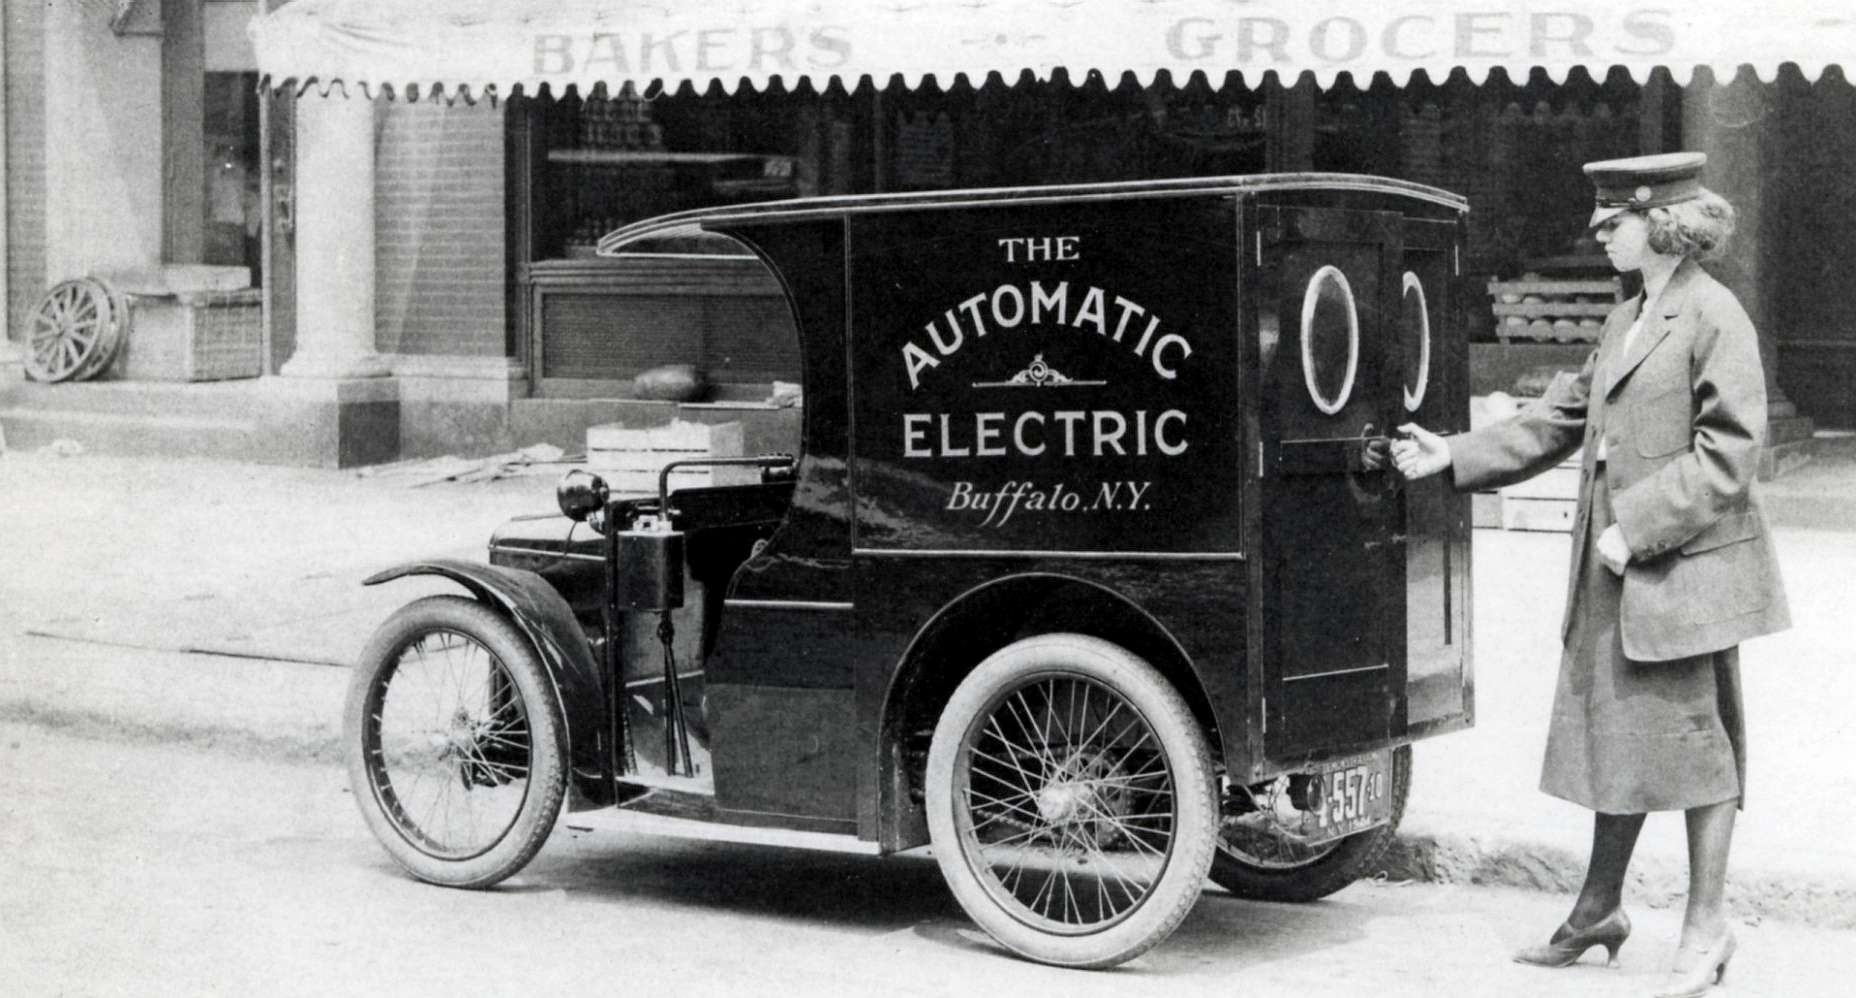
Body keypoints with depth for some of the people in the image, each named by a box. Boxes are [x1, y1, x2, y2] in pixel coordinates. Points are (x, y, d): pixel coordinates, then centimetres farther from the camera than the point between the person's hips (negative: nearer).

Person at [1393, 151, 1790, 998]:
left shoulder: (1715, 318, -12)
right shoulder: (1625, 319, 14)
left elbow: (1728, 452, -17)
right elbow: (1563, 419, 17)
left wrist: (1637, 526, -20)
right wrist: (1456, 455, 11)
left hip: (1685, 570, -8)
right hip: (1612, 574, 8)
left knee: (1694, 740, 2)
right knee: (1614, 734, 15)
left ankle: (1705, 926, 14)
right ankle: (1597, 911, 27)